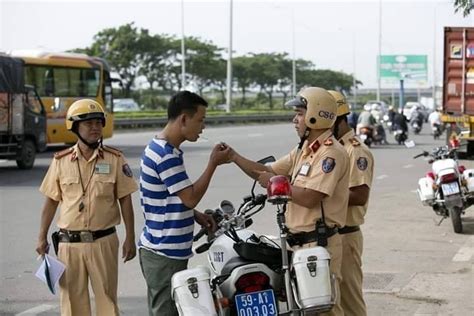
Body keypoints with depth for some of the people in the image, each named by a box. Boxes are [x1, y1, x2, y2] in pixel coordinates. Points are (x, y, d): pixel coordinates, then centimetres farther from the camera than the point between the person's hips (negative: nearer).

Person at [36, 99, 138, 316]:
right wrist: (42, 237, 6)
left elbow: (125, 200, 1)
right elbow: (51, 201, 8)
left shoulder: (115, 159, -2)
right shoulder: (61, 161, 1)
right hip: (69, 242, 1)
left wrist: (130, 238, -1)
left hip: (103, 241, -1)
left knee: (107, 296, 6)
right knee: (72, 298, 7)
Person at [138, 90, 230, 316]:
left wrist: (196, 215, 9)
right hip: (164, 254, -10)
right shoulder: (165, 155, -20)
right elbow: (191, 197, -20)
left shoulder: (162, 148, 12)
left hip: (164, 250, 10)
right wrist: (213, 163, -13)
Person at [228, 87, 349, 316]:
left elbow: (309, 198, -24)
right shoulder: (303, 150, 17)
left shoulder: (331, 153, -16)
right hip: (299, 243, 10)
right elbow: (268, 172, 17)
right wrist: (234, 157, 6)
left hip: (319, 244, -10)